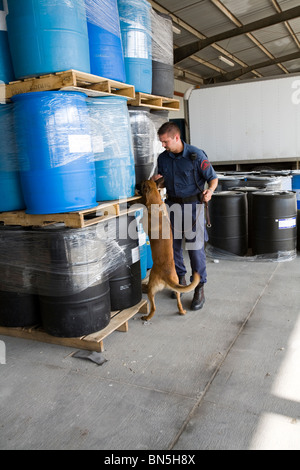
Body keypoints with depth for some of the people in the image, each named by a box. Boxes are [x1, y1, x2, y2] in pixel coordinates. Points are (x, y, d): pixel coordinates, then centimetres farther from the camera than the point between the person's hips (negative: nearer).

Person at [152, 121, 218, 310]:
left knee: (196, 247, -5)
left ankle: (199, 289, 5)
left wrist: (209, 191, -26)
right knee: (173, 245, 11)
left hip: (193, 205, -5)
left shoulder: (196, 155, -11)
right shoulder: (163, 158, 4)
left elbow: (213, 178, -6)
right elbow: (158, 177, 18)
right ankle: (181, 279, 31)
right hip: (172, 205, 5)